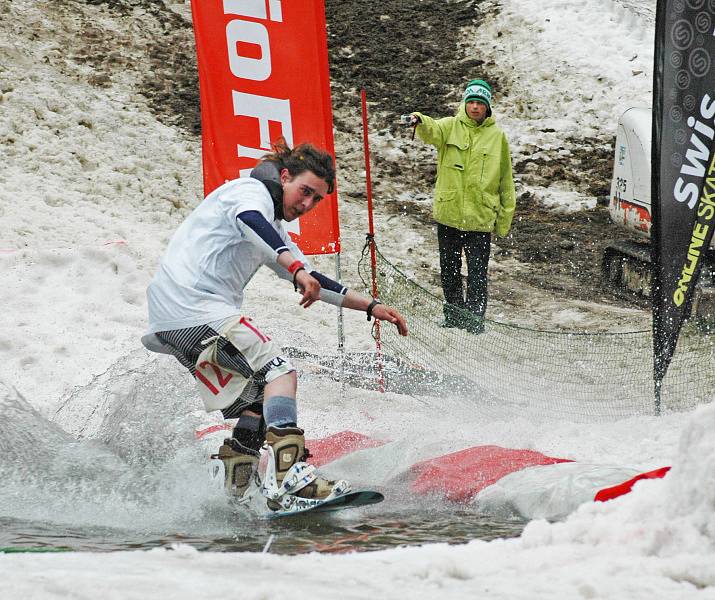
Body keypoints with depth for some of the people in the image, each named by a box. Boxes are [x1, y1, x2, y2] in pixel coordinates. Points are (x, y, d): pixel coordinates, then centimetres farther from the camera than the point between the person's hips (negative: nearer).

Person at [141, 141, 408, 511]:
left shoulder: (274, 231, 27)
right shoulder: (252, 192, -4)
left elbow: (312, 283, 31)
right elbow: (249, 221, -28)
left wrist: (371, 306, 24)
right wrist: (297, 268, -42)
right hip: (194, 304, -10)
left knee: (253, 404, 10)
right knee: (279, 371, -17)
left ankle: (231, 499, 4)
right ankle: (290, 474, -30)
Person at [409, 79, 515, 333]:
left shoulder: (497, 136, 4)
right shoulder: (450, 126, 3)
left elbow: (506, 180, 8)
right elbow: (432, 131, -21)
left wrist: (505, 217, 6)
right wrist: (420, 122, -45)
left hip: (480, 216, -1)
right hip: (448, 213, 1)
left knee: (477, 272, -4)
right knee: (449, 268, 13)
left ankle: (474, 317, 8)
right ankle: (454, 312, 29)